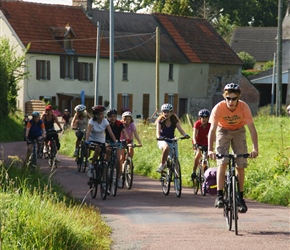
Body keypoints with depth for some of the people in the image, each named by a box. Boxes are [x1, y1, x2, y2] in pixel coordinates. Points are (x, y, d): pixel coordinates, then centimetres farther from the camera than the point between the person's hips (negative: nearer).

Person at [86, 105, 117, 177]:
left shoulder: (105, 121, -11)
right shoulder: (92, 121, -17)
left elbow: (110, 132, -16)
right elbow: (88, 132, -29)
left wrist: (116, 142, -26)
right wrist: (87, 141, -44)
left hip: (102, 141, 3)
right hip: (92, 140, -3)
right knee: (98, 149, -32)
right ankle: (91, 167, -19)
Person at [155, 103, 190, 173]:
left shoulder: (174, 121, -2)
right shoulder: (160, 121, -7)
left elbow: (180, 130, -13)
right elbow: (158, 132, -19)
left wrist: (185, 135, -35)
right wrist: (159, 137, -43)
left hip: (172, 141, 3)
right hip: (162, 141, -3)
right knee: (166, 147, -39)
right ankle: (162, 164, -23)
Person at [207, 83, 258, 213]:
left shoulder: (244, 107, -28)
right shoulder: (218, 108, -30)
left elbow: (252, 129, -28)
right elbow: (212, 129, -34)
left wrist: (255, 149, -39)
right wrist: (210, 150, -46)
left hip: (238, 131, 1)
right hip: (223, 131, -1)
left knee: (241, 166, -4)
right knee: (222, 162, -18)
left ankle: (240, 198, 8)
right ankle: (219, 196, -17)